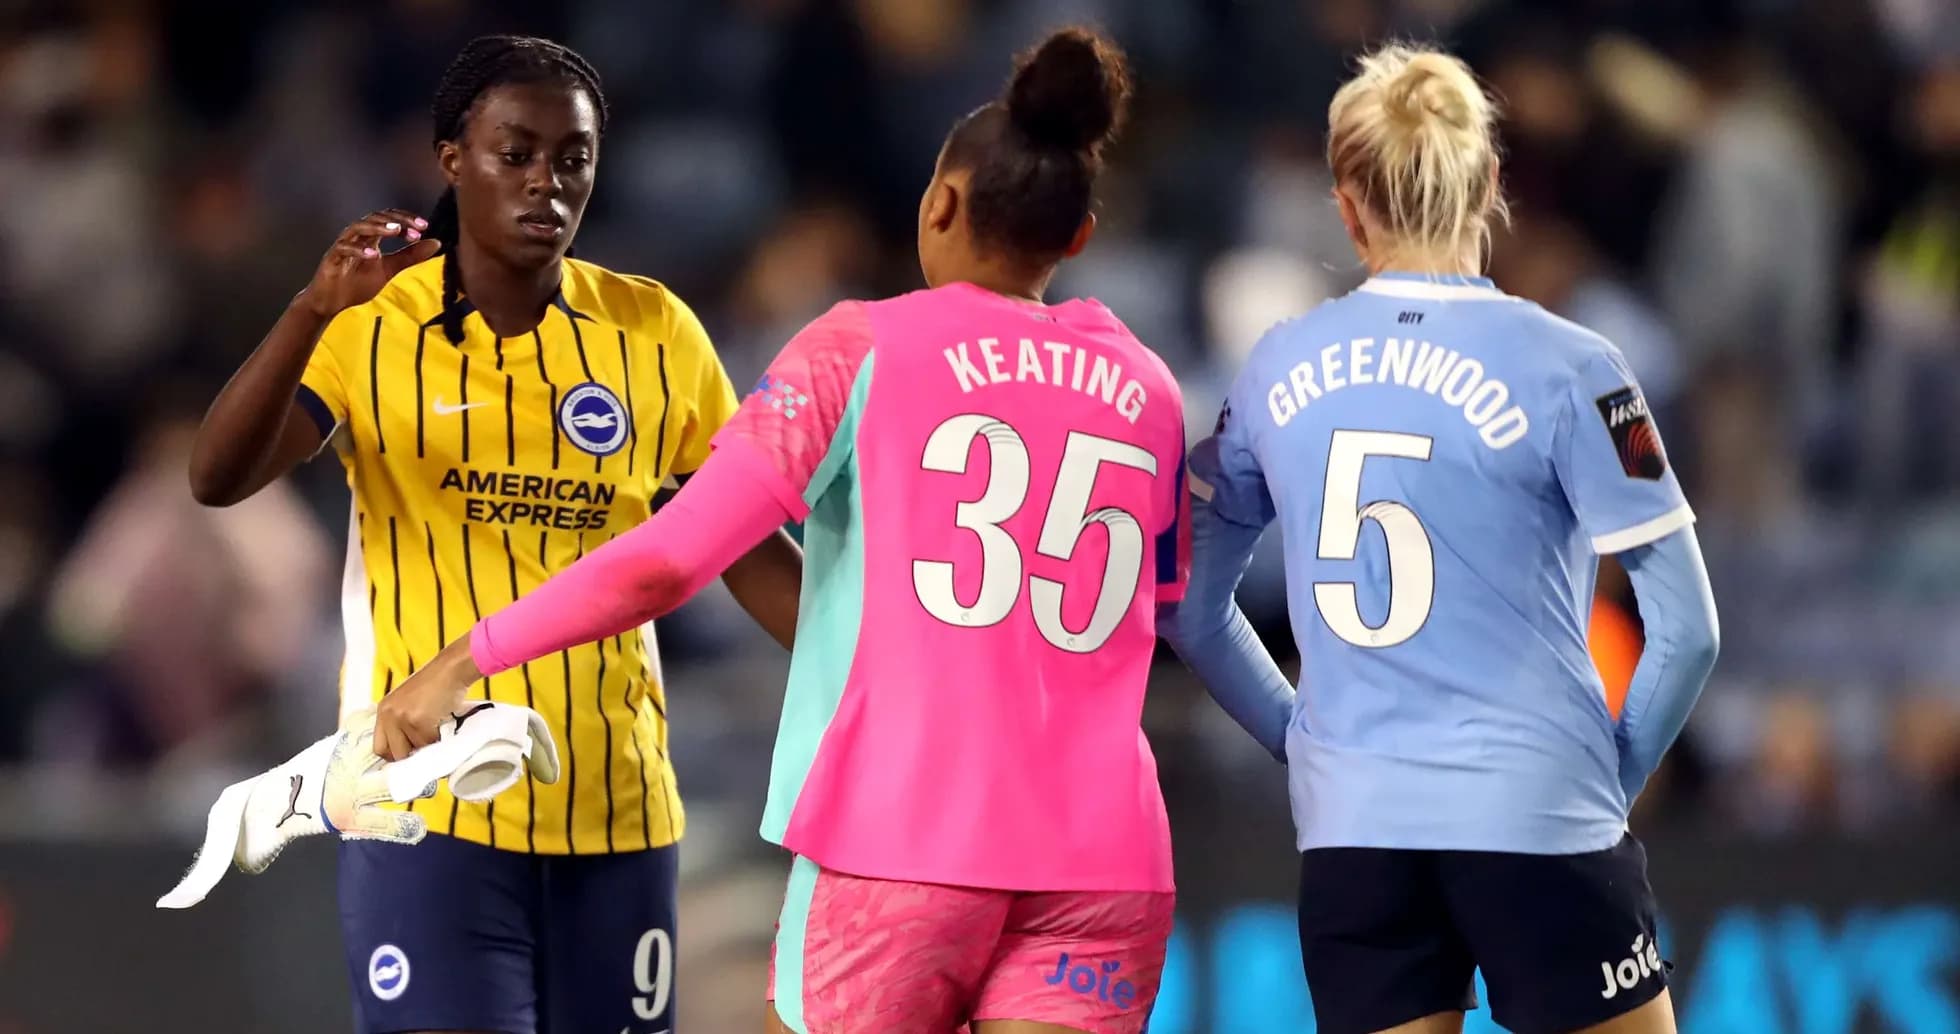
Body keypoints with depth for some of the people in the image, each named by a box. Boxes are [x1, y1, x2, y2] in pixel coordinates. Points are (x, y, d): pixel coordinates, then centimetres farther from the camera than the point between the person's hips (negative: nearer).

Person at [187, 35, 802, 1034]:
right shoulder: (370, 329, -4)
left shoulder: (654, 333, 3)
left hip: (616, 818, 3)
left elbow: (746, 549, 10)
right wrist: (314, 310, -31)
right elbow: (217, 479, -18)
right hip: (429, 809, -3)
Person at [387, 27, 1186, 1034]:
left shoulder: (864, 348, 0)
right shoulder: (1147, 390, 11)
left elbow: (670, 559, -7)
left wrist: (469, 656, 0)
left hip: (899, 844, -3)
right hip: (1103, 866, 3)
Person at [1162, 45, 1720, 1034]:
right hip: (1538, 819, -4)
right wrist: (1613, 774, 7)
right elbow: (1685, 625, -7)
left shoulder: (1277, 369, 5)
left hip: (1349, 832, 4)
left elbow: (1188, 607, 12)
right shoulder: (1563, 369, -7)